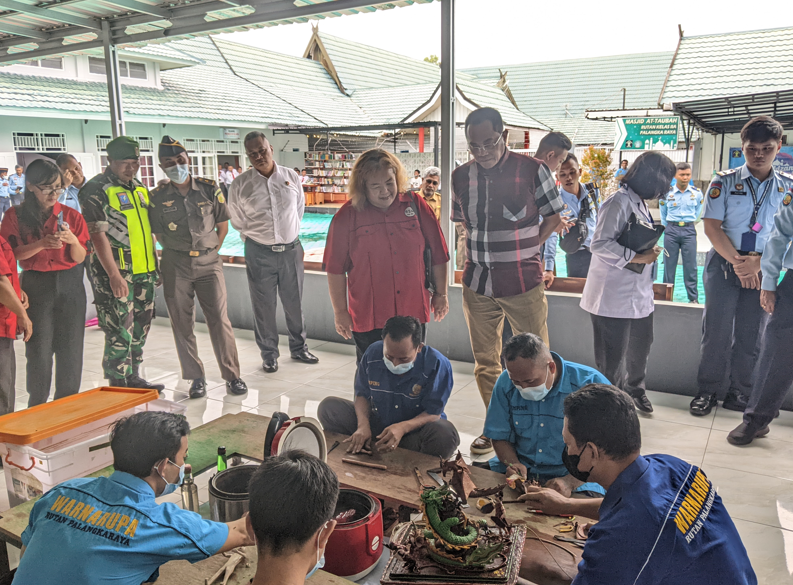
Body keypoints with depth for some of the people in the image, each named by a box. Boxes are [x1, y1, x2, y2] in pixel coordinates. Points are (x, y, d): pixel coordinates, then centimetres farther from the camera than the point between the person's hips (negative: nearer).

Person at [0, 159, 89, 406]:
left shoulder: (72, 216, 3)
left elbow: (79, 258, 2)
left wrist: (73, 240, -19)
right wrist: (41, 244, -19)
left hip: (70, 286, 1)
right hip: (36, 288, -1)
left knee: (71, 349, 3)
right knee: (39, 350, 0)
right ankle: (37, 406, 17)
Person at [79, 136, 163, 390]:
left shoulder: (139, 188, 16)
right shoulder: (97, 190, -8)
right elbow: (98, 234, -15)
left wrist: (155, 265, 19)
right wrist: (114, 275, -20)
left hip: (143, 272, 8)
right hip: (115, 273, -8)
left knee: (140, 328, 14)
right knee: (120, 331, -5)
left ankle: (133, 378, 27)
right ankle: (118, 387, 7)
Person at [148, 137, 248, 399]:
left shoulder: (209, 189, 1)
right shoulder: (158, 197, 0)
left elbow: (223, 225, 9)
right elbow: (158, 234, 9)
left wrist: (211, 250, 7)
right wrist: (177, 253, 7)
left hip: (209, 262, -1)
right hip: (175, 267, 1)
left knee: (219, 319, -3)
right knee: (182, 324, 5)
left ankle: (232, 375, 8)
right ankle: (196, 378, 17)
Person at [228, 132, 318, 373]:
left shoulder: (291, 177, 1)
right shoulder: (240, 185, -5)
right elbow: (237, 221, 8)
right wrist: (255, 238, 11)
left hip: (291, 249, 2)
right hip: (259, 253, -2)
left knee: (294, 303, 12)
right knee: (264, 306, 6)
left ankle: (299, 348, 30)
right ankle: (269, 355, 22)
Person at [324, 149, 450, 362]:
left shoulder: (416, 206, 1)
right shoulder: (346, 216, -4)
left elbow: (438, 256, 7)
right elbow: (336, 269, -1)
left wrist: (440, 294, 10)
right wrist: (340, 311, -1)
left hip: (414, 313, 2)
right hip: (368, 319, -1)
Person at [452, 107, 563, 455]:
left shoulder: (532, 170, -5)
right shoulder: (461, 176, 6)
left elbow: (553, 217, 4)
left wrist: (526, 249, -3)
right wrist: (481, 251, 7)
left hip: (523, 282, -3)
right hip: (477, 283, 4)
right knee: (485, 360, 12)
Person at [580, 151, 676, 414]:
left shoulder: (640, 203, 14)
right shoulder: (619, 202, -18)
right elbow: (600, 244, -26)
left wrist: (650, 252, 11)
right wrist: (637, 257, -23)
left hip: (639, 293, 10)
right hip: (614, 297, -10)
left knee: (640, 346, 23)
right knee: (613, 355, 3)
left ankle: (634, 388, 44)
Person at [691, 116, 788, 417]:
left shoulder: (786, 188, 6)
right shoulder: (724, 182, 0)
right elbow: (711, 226, -6)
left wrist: (757, 263, -14)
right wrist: (737, 261, -14)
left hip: (762, 270, 2)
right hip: (724, 265, -2)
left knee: (750, 335, 8)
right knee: (716, 331, 1)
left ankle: (739, 394, 21)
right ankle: (709, 390, 15)